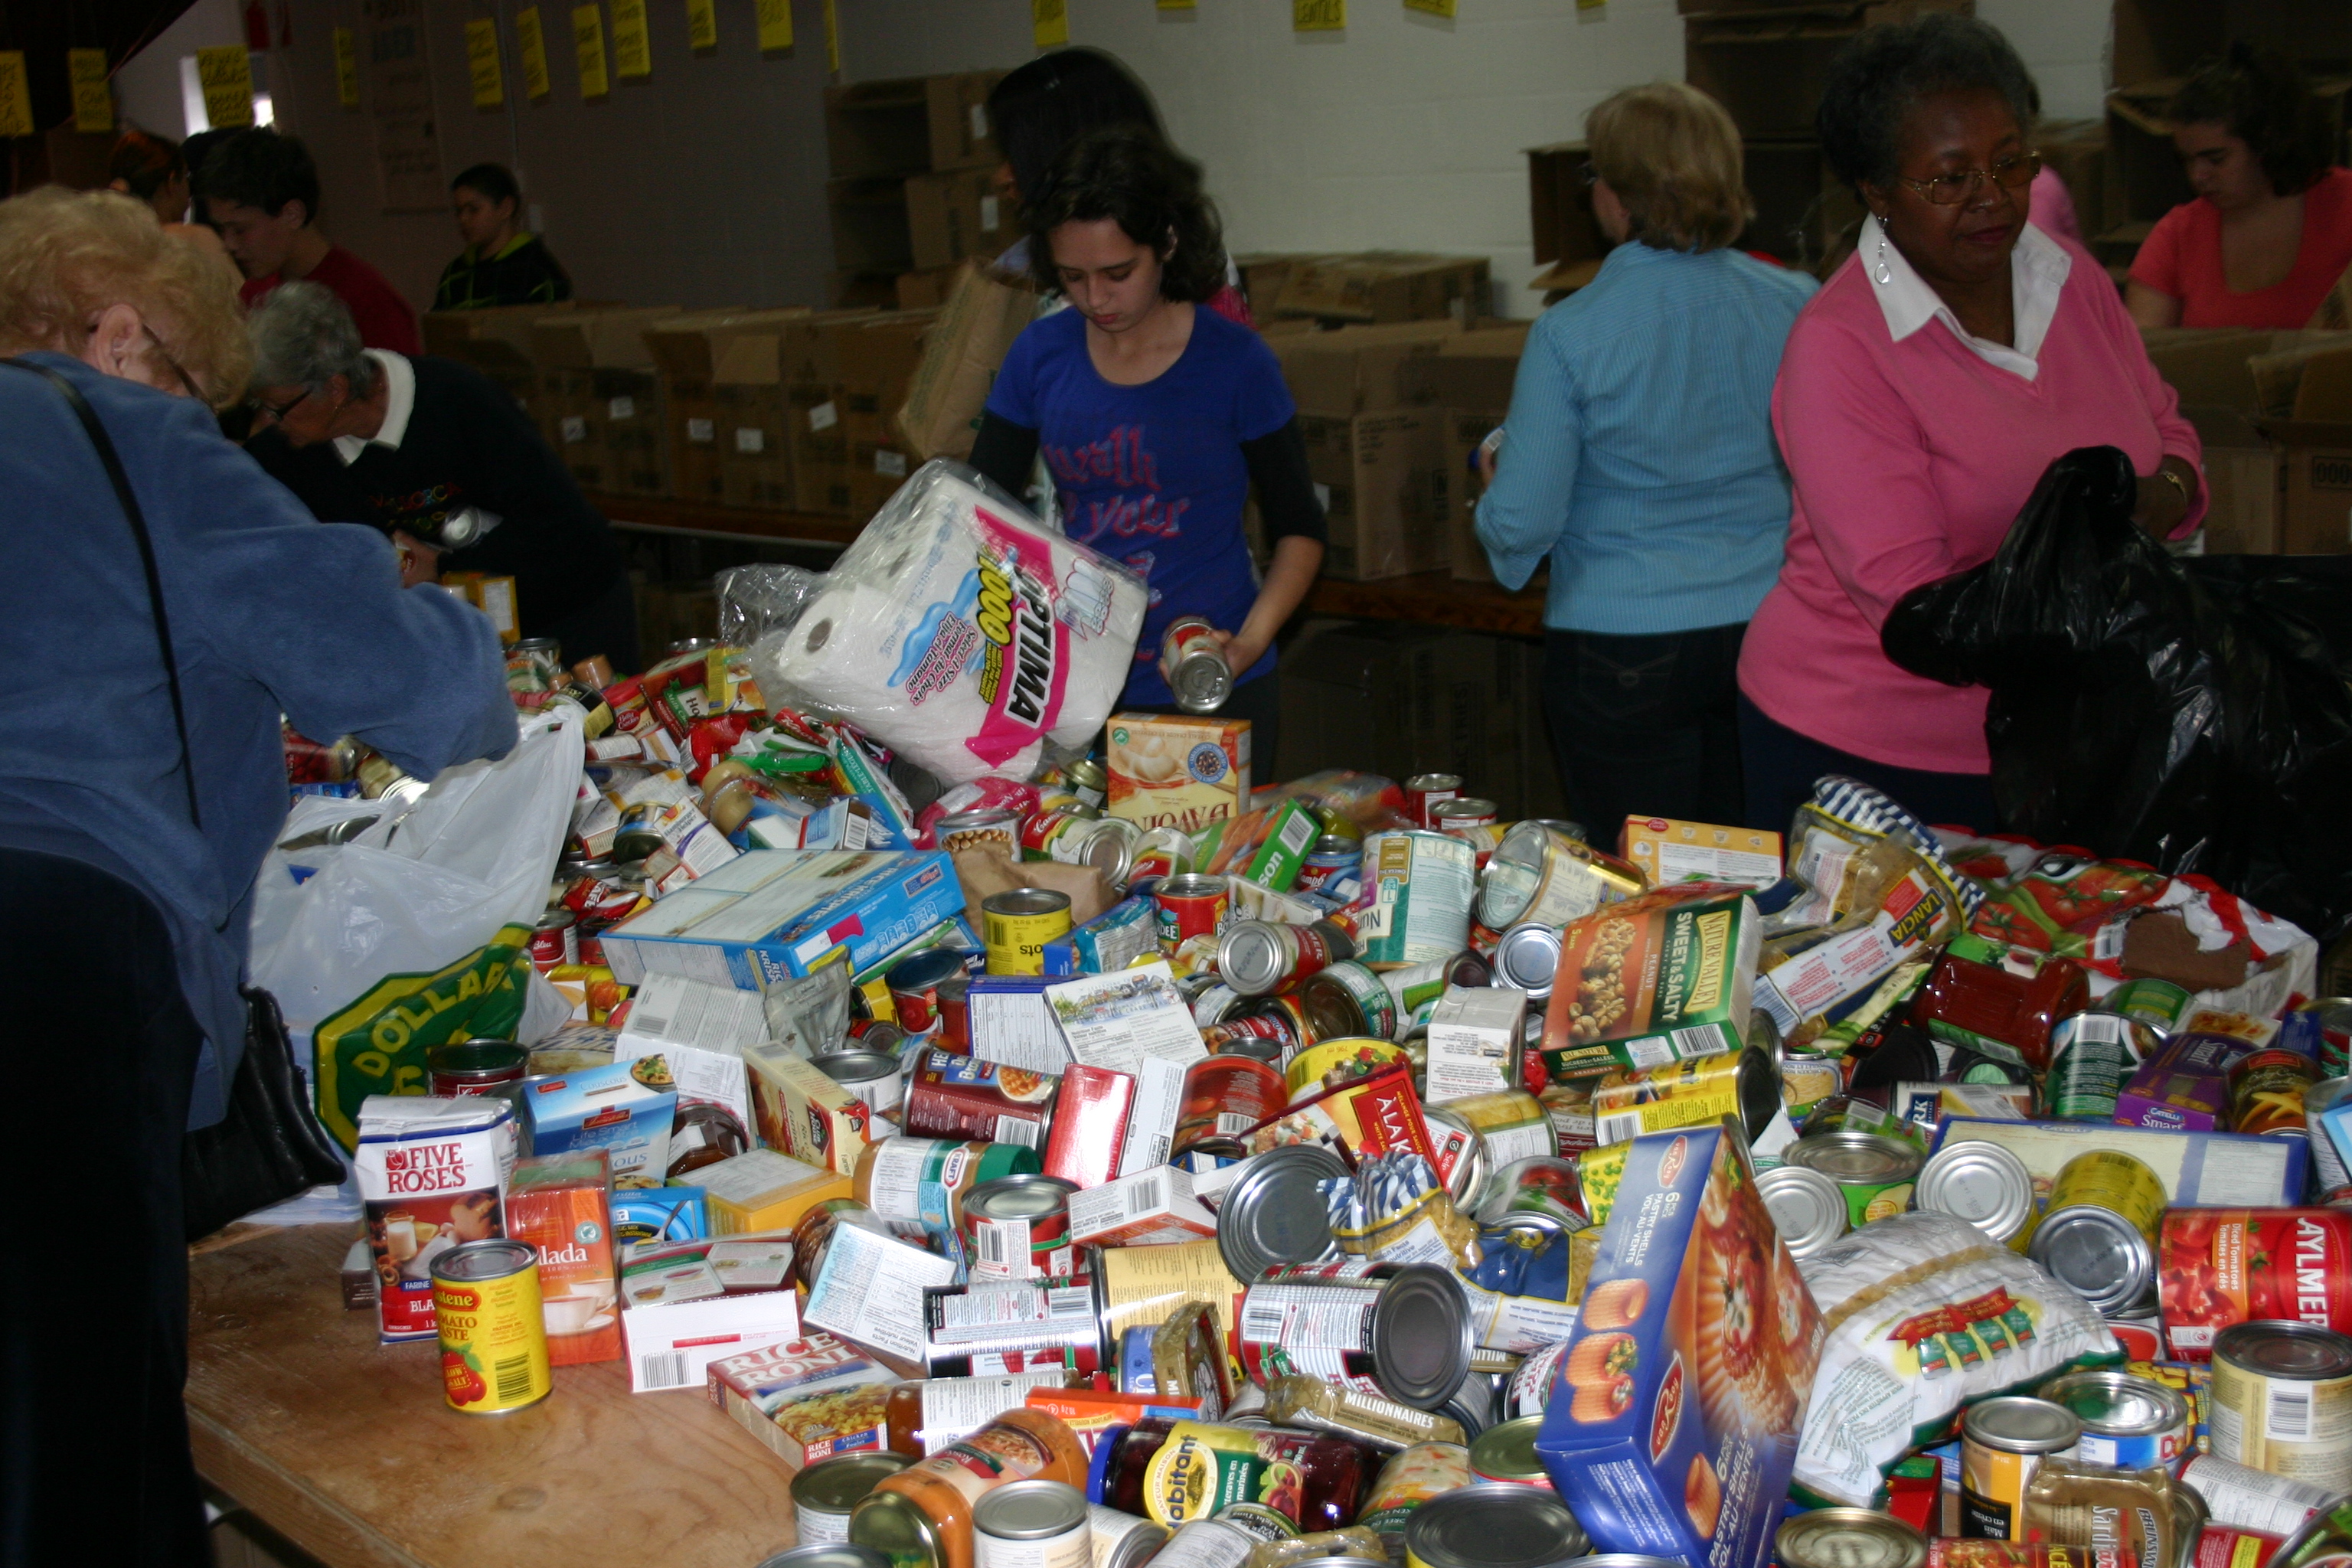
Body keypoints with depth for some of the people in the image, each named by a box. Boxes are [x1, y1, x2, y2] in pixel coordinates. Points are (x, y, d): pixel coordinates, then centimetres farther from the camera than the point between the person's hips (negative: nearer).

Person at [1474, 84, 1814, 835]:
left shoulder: (1570, 333, -14)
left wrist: (1493, 488, 10)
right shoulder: (1794, 303, -4)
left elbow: (1521, 523, -13)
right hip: (1774, 631, 4)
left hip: (1624, 656, -4)